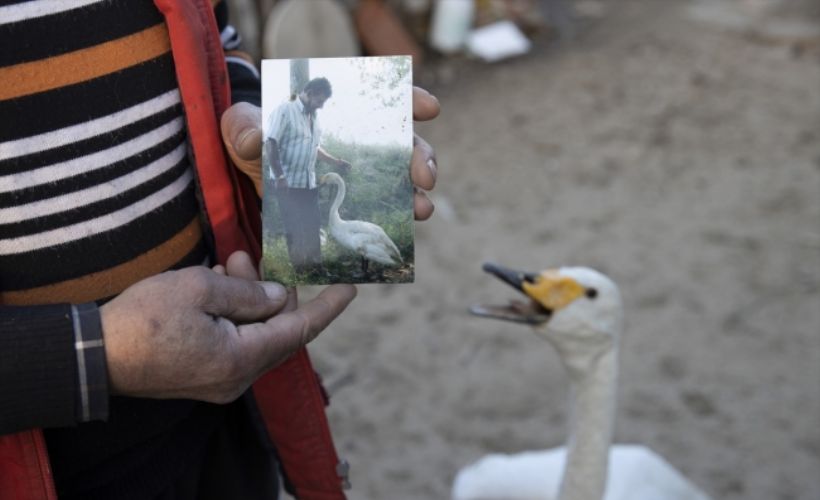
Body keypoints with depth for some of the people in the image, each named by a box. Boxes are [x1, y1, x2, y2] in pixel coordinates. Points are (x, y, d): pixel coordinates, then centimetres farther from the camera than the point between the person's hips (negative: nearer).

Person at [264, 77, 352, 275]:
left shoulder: (314, 117, 12)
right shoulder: (285, 110, -10)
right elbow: (270, 143, -16)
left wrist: (335, 162, 10)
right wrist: (279, 176, -22)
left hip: (309, 183, 7)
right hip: (288, 182, -7)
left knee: (312, 226, 10)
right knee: (293, 228, 0)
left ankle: (314, 266, 19)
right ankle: (298, 269, 10)